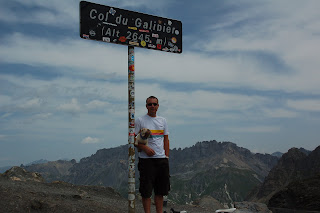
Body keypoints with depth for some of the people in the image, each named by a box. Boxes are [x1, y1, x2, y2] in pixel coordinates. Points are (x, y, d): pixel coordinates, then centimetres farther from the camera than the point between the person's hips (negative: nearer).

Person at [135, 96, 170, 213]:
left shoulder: (163, 120, 14)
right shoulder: (140, 120, -1)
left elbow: (166, 139, 16)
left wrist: (166, 156, 8)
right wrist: (145, 148, -16)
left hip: (161, 159, 5)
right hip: (146, 159, -5)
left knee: (161, 190, 9)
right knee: (146, 190, -3)